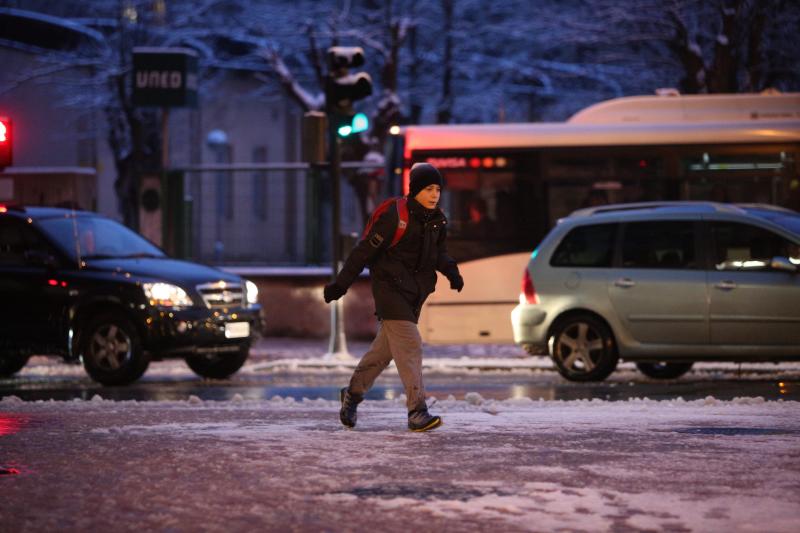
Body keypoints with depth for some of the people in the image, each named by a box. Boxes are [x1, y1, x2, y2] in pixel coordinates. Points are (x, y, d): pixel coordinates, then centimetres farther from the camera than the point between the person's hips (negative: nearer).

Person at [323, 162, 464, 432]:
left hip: (414, 292, 8)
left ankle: (353, 394, 36)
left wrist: (451, 271, -5)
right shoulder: (395, 217, -18)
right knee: (409, 345, -17)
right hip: (390, 286, -8)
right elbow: (365, 250, -15)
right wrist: (341, 284, -14)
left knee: (386, 347, 17)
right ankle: (417, 411, -20)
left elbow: (439, 253, 17)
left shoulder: (437, 220, 4)